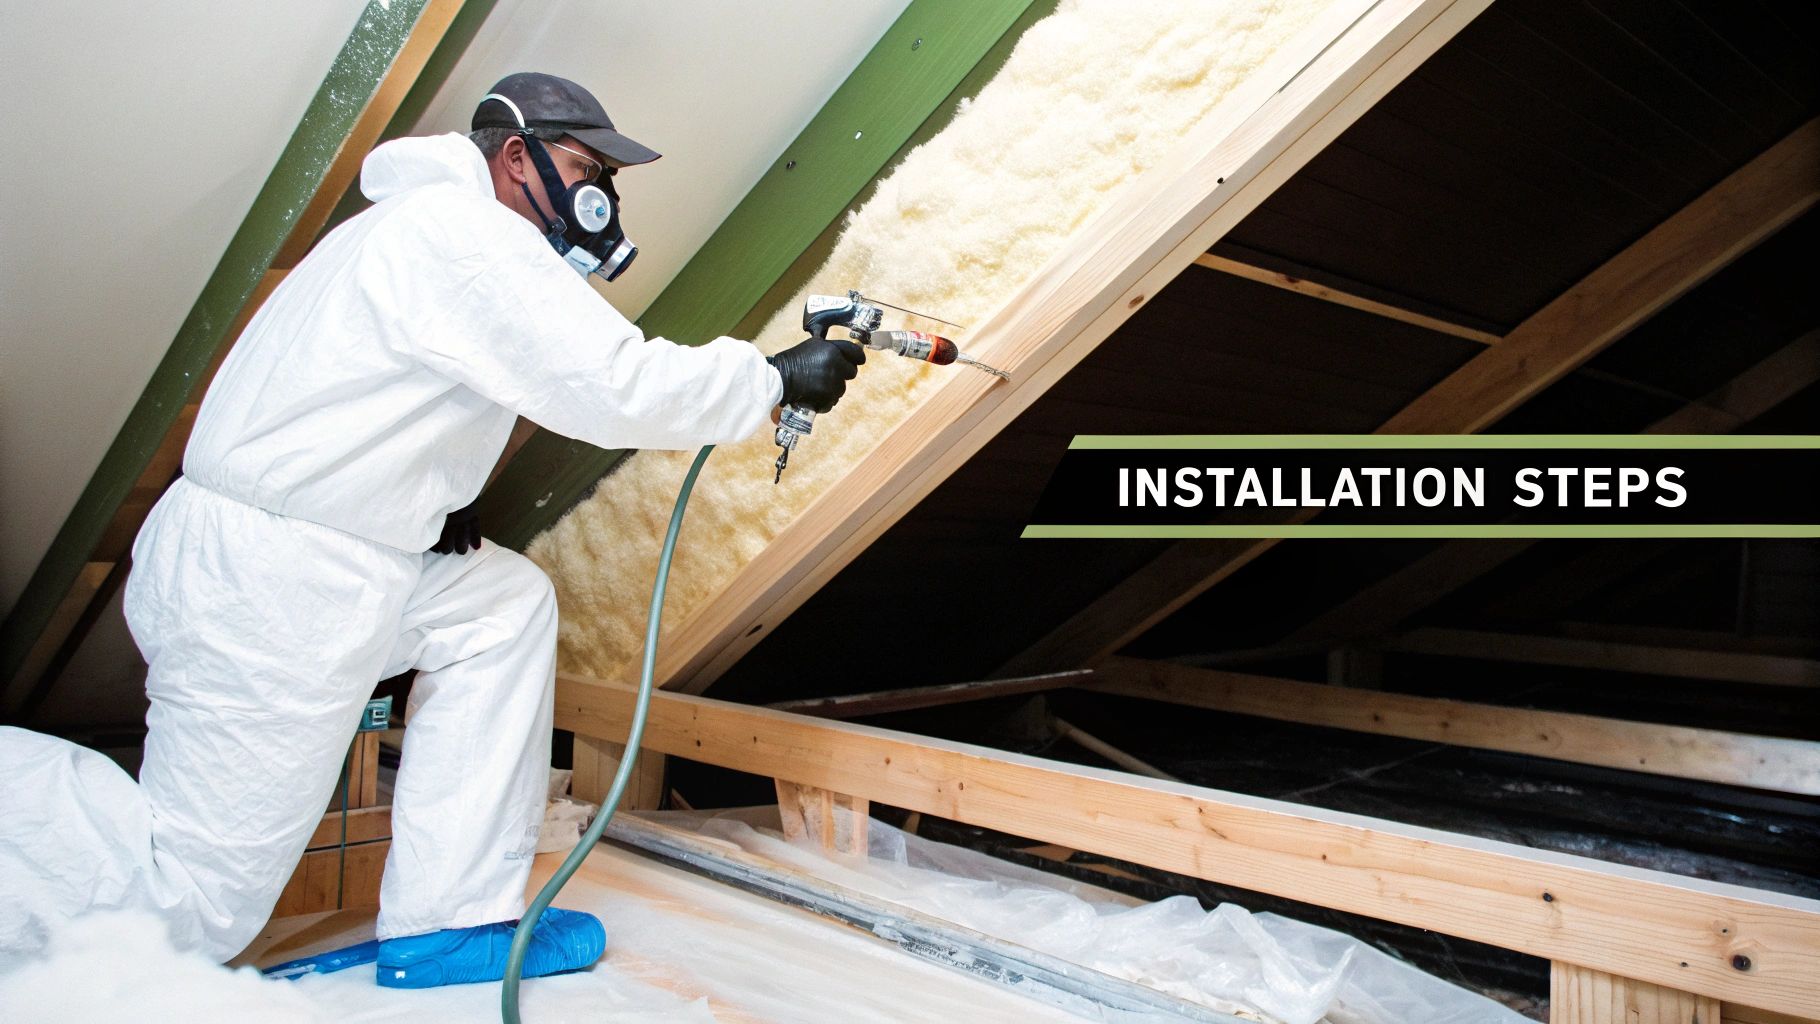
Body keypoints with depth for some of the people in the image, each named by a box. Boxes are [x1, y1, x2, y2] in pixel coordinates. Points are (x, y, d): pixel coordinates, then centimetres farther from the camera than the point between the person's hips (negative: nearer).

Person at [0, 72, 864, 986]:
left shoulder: (417, 225, 18)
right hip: (269, 589, -10)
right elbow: (624, 385, -21)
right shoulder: (465, 230, -14)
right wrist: (779, 377, -10)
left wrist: (431, 497, 5)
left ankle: (447, 920, 8)